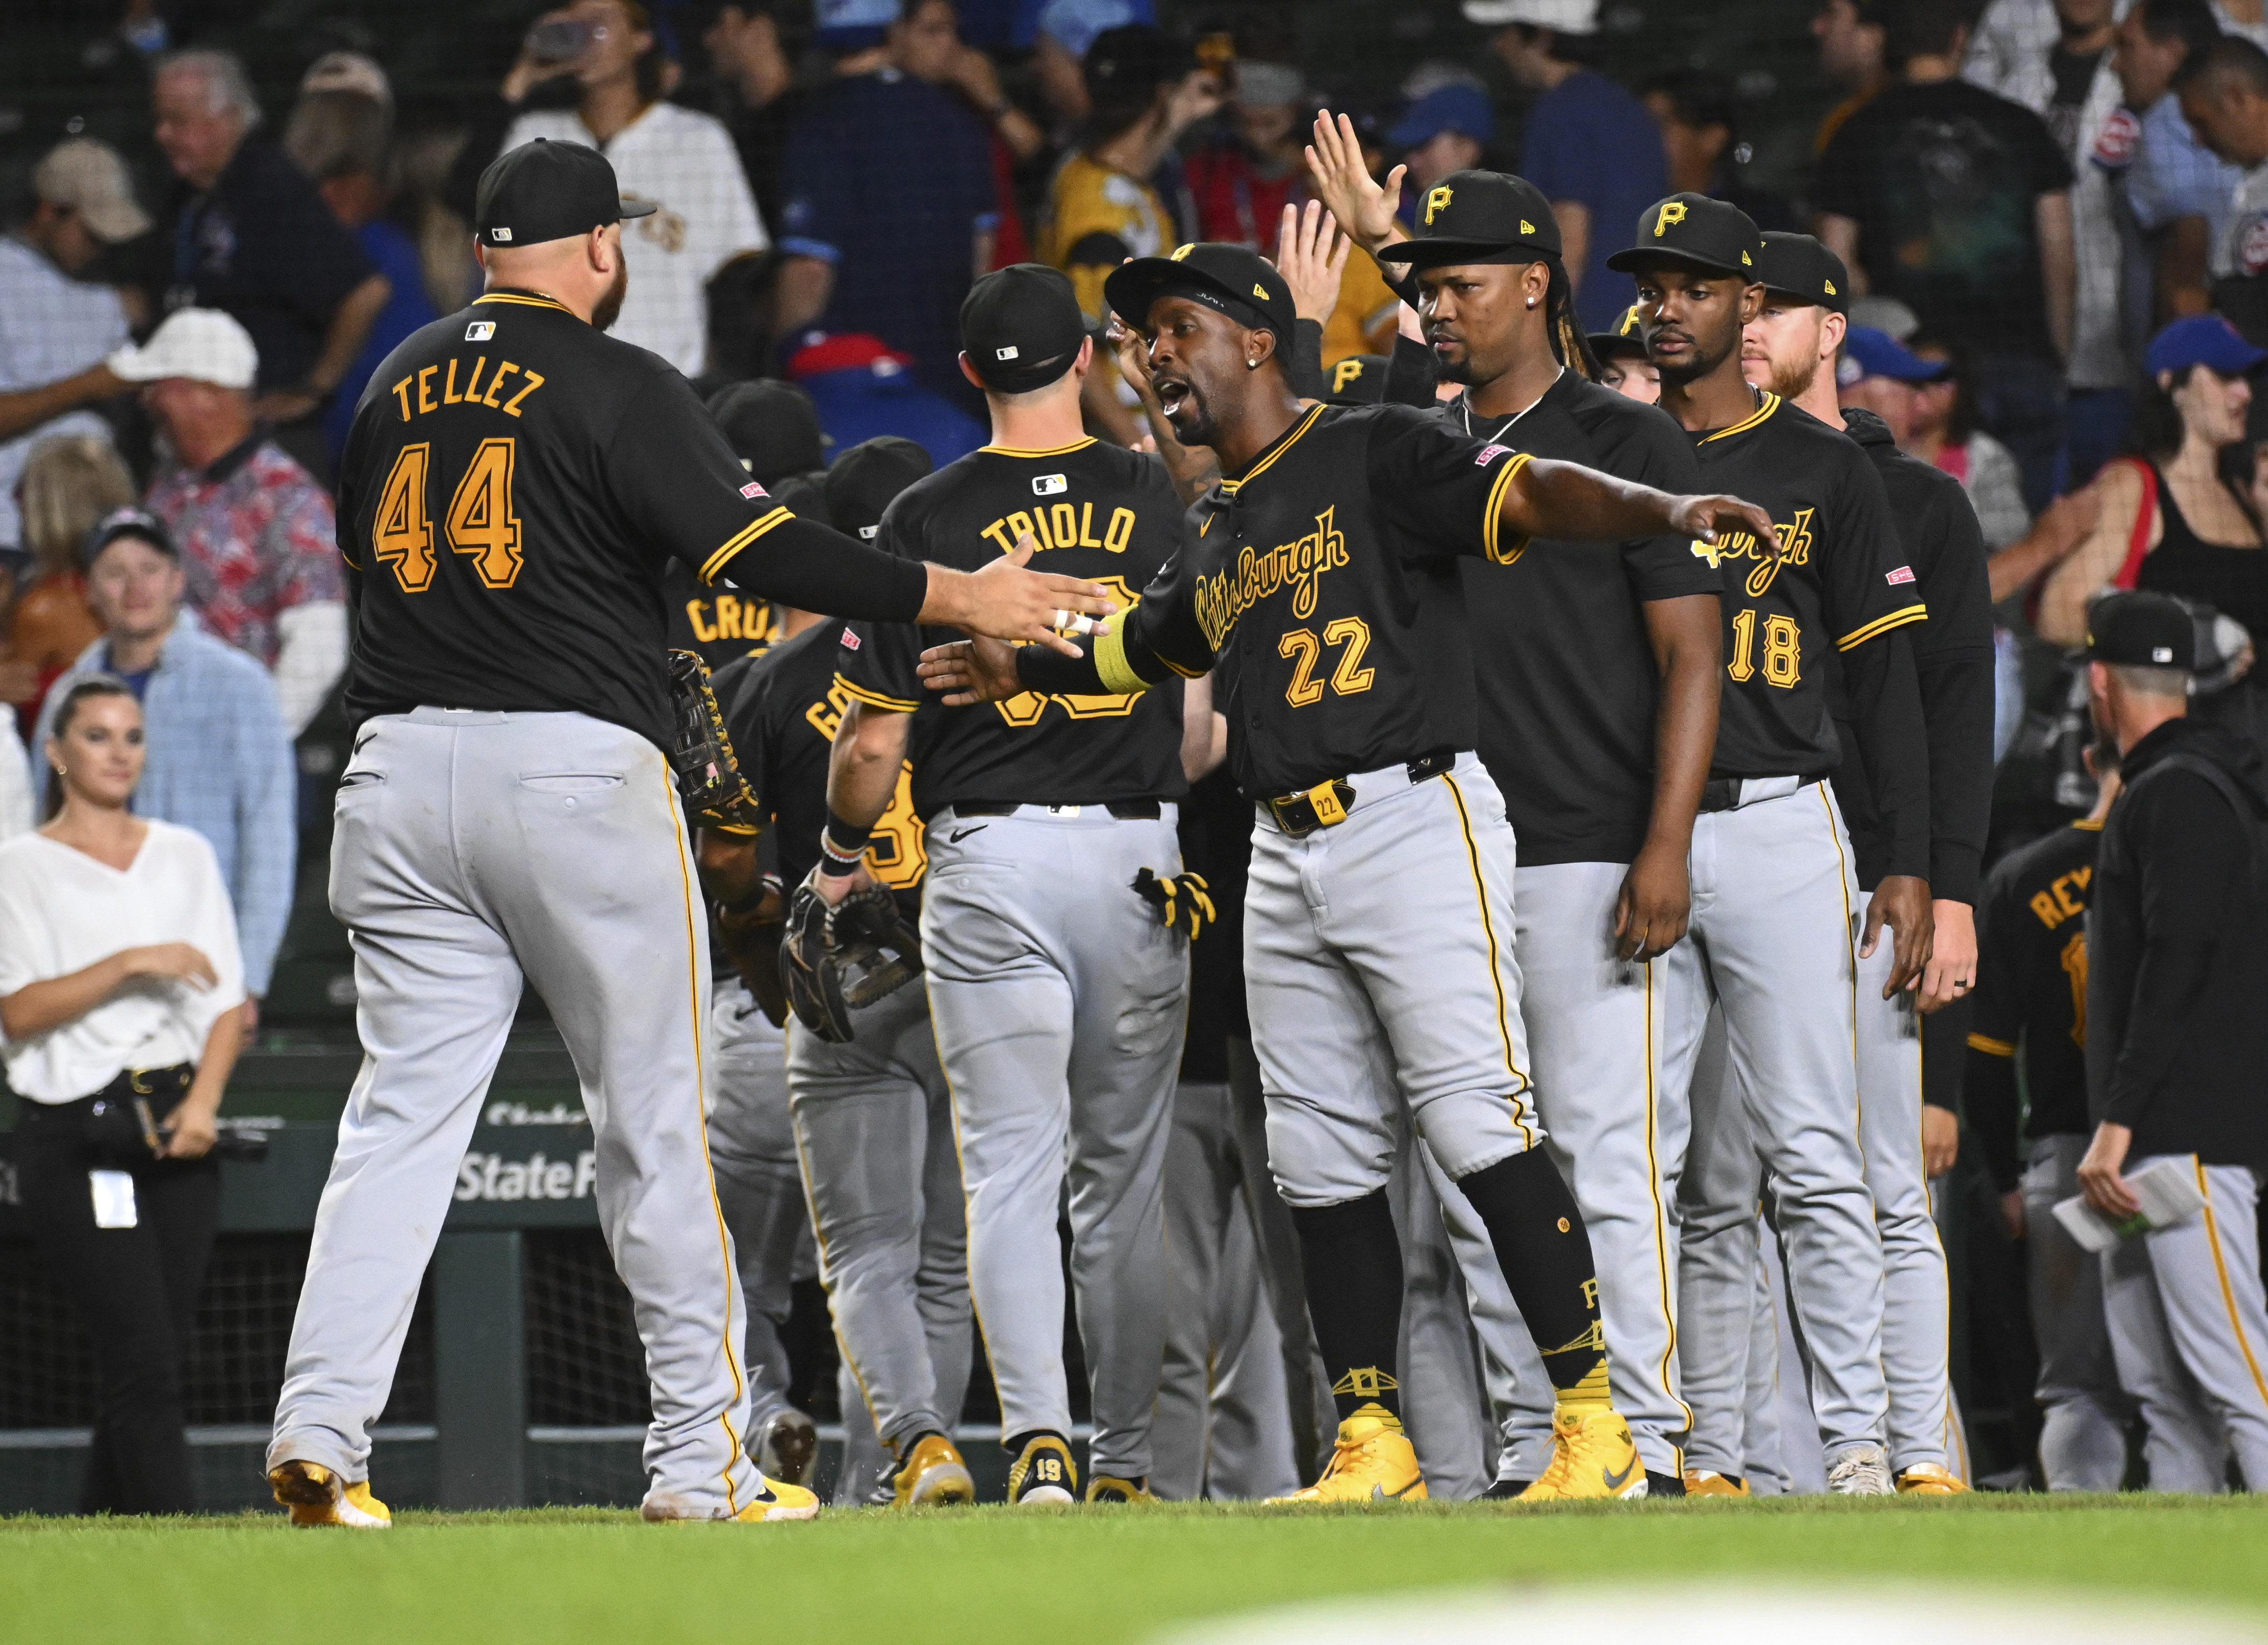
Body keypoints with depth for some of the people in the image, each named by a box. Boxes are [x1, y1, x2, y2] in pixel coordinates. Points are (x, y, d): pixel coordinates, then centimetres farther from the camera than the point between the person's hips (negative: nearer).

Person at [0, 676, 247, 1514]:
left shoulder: (184, 856, 15)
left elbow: (227, 997, 12)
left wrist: (203, 1101, -4)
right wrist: (132, 965, -19)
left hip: (175, 1127, 5)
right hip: (75, 1132, -5)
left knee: (157, 1366, 1)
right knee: (144, 1361, -15)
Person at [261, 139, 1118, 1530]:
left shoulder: (399, 382, 13)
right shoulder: (618, 387, -5)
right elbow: (756, 546, -14)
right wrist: (960, 598, -11)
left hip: (399, 764, 5)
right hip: (577, 764, -5)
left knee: (406, 1108, 3)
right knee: (656, 1115, 4)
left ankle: (321, 1428, -11)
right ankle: (702, 1459, 6)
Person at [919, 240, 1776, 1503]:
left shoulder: (1377, 457, -4)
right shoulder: (1212, 533, 20)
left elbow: (1531, 495, -18)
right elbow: (1149, 649, 40)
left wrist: (1664, 510, -34)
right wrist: (1025, 672, 46)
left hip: (1413, 819, -8)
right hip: (1286, 857, 8)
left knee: (1476, 1120, -14)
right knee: (1321, 1158, 6)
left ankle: (1599, 1423, -13)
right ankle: (1375, 1448, 11)